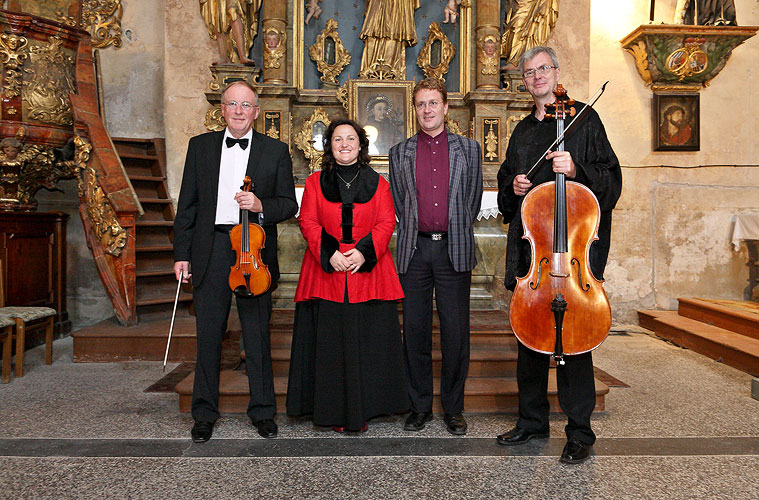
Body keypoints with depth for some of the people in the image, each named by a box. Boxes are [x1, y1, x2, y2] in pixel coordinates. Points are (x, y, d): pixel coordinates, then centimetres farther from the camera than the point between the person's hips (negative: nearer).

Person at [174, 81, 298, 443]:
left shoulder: (275, 151, 6)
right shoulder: (200, 145, 11)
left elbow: (289, 204, 5)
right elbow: (187, 205, 9)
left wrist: (261, 206, -16)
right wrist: (182, 253, 3)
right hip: (209, 253, 2)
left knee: (257, 336, 6)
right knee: (208, 335, 8)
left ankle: (262, 411, 21)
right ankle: (205, 414, 23)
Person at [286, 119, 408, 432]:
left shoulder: (377, 183, 10)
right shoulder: (315, 182, 10)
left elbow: (387, 222, 3)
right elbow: (308, 222, 3)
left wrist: (363, 252, -13)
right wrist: (329, 253, -13)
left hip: (368, 271, 0)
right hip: (326, 269, 0)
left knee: (367, 341, 2)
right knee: (330, 341, 1)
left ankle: (363, 409, 15)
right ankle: (334, 411, 13)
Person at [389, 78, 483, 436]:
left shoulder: (468, 149, 10)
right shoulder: (400, 152, 12)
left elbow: (473, 200, 11)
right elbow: (398, 203, 12)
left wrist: (455, 235, 9)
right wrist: (415, 233, 7)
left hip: (454, 251, -1)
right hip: (414, 251, 1)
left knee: (456, 332, 1)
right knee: (415, 331, 4)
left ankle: (453, 408, 15)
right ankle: (420, 406, 17)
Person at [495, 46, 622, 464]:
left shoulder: (583, 118, 4)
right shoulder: (522, 131, 20)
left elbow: (609, 178, -2)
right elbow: (504, 186, 25)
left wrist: (576, 171, -20)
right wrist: (513, 187, 3)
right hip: (527, 244, 5)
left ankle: (579, 432, 9)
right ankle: (532, 419, 23)